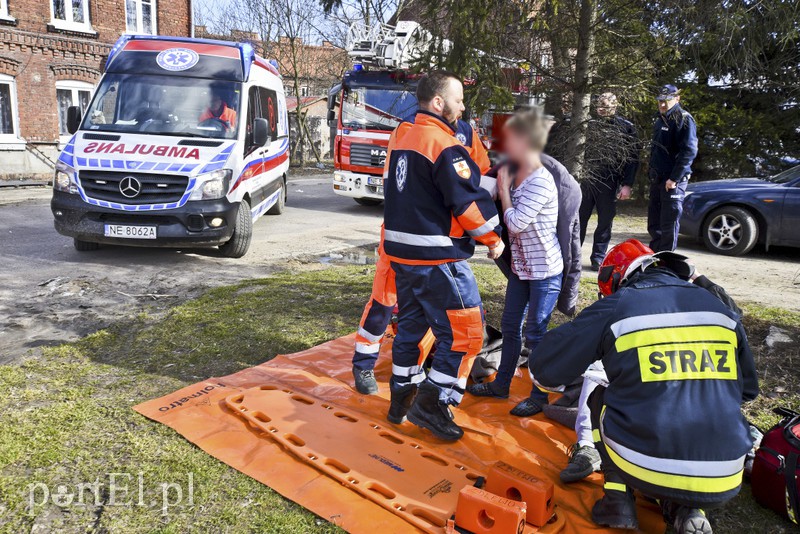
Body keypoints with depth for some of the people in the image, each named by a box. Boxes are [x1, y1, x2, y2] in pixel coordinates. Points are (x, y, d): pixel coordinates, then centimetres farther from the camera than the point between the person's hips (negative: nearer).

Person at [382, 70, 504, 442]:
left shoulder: (404, 142, 14)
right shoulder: (444, 145, -15)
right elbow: (468, 199, -17)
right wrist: (492, 238, -3)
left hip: (401, 251, 10)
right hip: (437, 258, -9)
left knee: (411, 324, 19)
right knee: (465, 329, 0)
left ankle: (402, 398, 29)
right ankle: (432, 404, 3)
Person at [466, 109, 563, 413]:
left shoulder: (541, 182, -22)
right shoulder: (515, 173, 3)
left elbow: (516, 223, -23)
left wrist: (503, 189, -12)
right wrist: (502, 186, -1)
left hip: (544, 271, -8)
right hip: (520, 267, 8)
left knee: (535, 334, 3)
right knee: (510, 327, 17)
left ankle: (540, 396, 21)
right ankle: (501, 384, 33)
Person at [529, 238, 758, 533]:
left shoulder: (614, 307, -2)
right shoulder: (721, 309, 9)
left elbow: (544, 369, 1)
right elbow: (747, 389, 20)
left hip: (645, 471, -3)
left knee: (601, 397, 25)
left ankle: (618, 497, 13)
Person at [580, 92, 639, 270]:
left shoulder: (626, 127, 1)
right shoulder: (591, 124, 7)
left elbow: (632, 158, -1)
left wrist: (627, 184, -8)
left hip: (609, 182, -1)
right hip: (586, 180, 2)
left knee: (605, 221, 6)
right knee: (579, 217, 5)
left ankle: (598, 258, 17)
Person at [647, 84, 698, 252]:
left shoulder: (684, 119, -10)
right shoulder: (660, 120, 17)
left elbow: (689, 151, -19)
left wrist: (674, 179, -21)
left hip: (674, 181, -9)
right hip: (657, 179, 9)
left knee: (669, 224, -5)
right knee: (654, 225, 15)